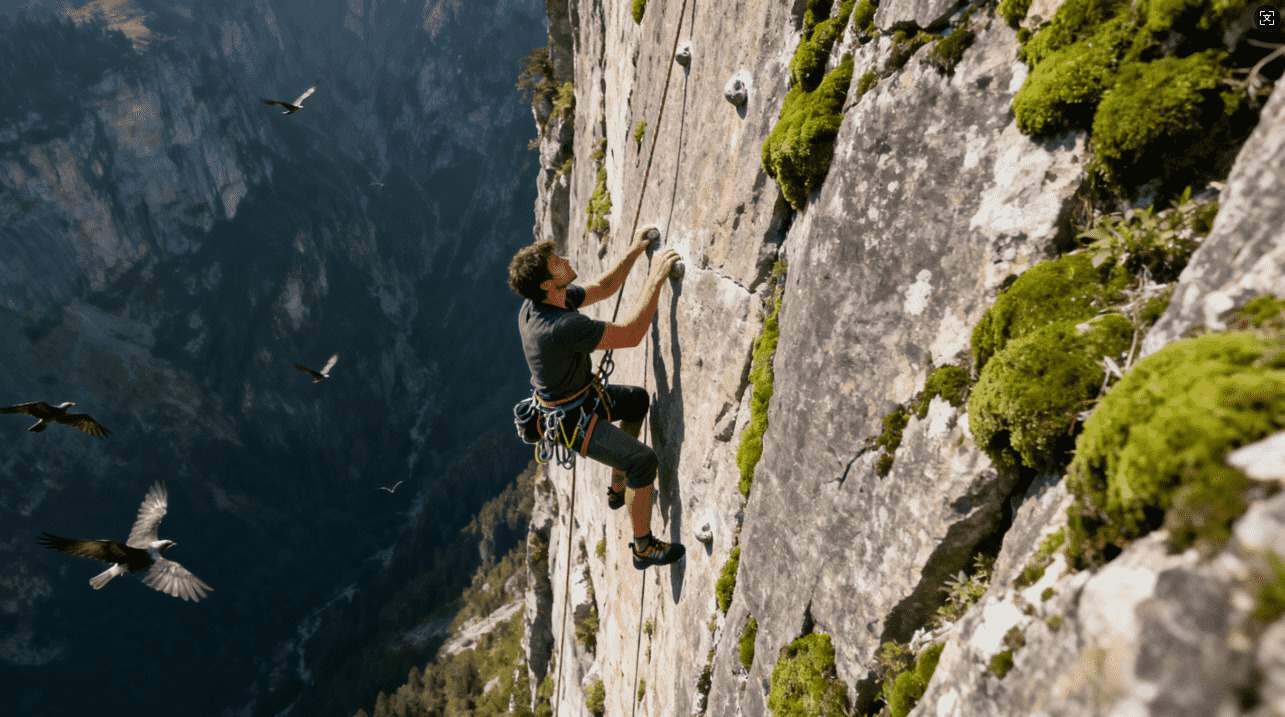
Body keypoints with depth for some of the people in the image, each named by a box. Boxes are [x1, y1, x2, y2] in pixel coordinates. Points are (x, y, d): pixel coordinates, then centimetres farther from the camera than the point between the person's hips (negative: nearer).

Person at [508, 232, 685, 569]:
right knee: (643, 460, -20)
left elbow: (603, 288, 6)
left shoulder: (539, 303, -7)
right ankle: (644, 547, -1)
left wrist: (634, 251, -2)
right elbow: (631, 334, -34)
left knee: (638, 399, 27)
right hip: (571, 420, -10)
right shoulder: (561, 326, -37)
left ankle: (618, 488, 37)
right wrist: (656, 278, -30)